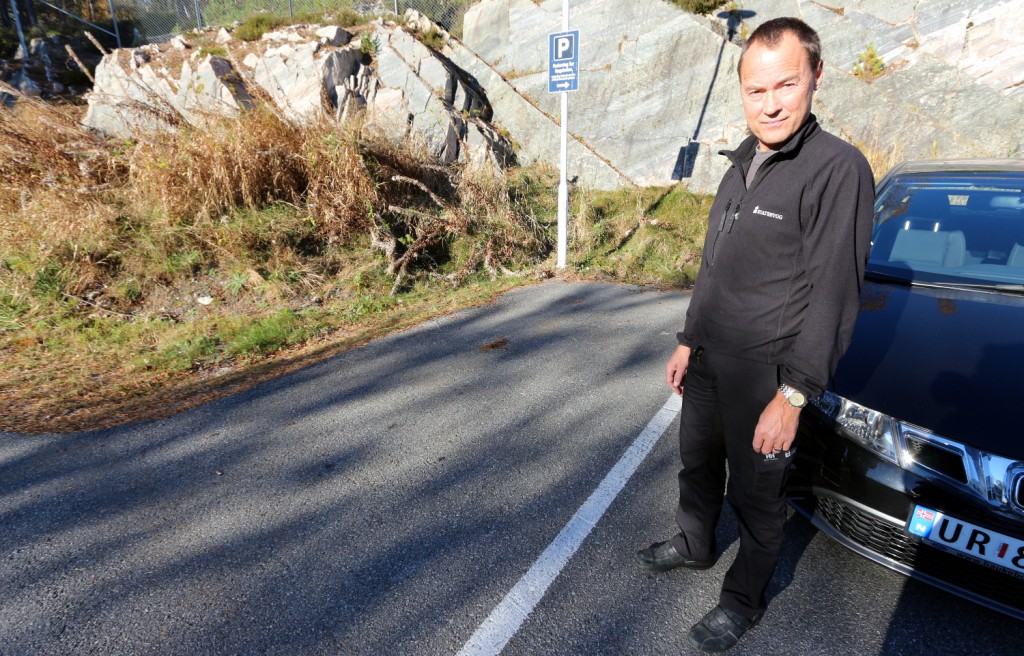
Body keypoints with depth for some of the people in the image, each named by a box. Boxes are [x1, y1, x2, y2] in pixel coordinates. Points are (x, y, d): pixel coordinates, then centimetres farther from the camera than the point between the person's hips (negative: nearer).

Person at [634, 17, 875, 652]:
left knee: (757, 492, 11)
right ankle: (695, 544, 48)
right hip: (708, 358, 8)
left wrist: (792, 395, -20)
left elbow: (834, 296, -19)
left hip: (763, 373, -7)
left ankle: (745, 599, 33)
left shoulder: (838, 168, -16)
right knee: (698, 465, 23)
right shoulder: (743, 164, 8)